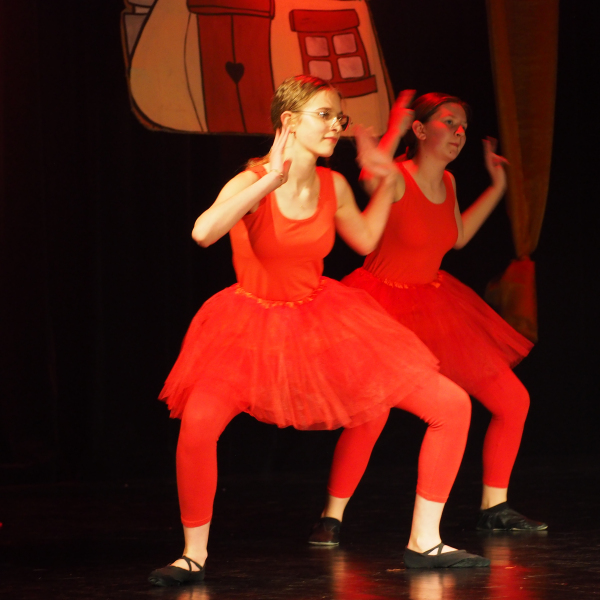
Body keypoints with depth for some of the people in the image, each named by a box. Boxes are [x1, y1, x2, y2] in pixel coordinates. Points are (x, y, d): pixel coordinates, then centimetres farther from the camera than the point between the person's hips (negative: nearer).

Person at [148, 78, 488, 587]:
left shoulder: (334, 186, -4)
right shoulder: (251, 184, -18)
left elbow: (365, 240, 18)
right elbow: (203, 233, -39)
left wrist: (387, 182, 9)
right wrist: (271, 178, -37)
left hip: (323, 318, 4)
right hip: (256, 322, -4)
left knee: (453, 407, -4)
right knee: (197, 425, -32)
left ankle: (425, 541, 8)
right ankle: (194, 555, -9)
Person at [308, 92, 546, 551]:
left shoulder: (447, 182, 5)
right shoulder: (396, 178, -16)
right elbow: (371, 177, -42)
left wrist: (497, 187, 22)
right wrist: (394, 129, -30)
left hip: (434, 304, 8)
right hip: (384, 305, -8)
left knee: (514, 401, 6)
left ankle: (494, 507, 22)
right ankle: (332, 518, -7)